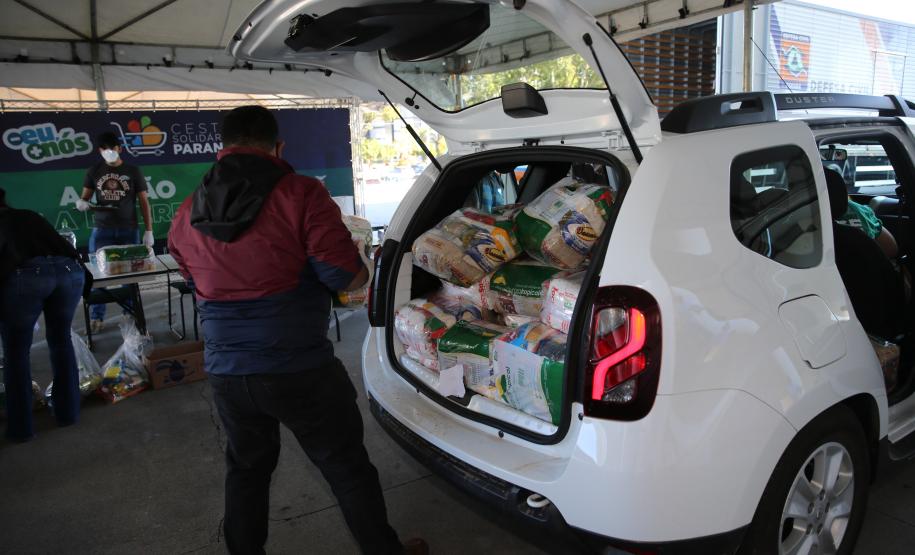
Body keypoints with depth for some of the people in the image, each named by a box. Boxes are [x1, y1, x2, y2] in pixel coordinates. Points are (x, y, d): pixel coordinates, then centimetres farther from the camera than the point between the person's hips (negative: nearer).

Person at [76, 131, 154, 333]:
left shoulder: (133, 171, 2)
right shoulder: (94, 171, 7)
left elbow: (144, 202, 3)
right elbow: (85, 197, 11)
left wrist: (149, 231, -3)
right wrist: (81, 203, -15)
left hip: (129, 230, -1)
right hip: (102, 230, 1)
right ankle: (96, 317, 9)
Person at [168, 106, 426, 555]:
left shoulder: (186, 216, 5)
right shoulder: (300, 193, -14)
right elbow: (349, 277, -16)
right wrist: (359, 261, 6)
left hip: (226, 372, 5)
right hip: (300, 369, -4)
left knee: (246, 470, 24)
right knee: (347, 468, 13)